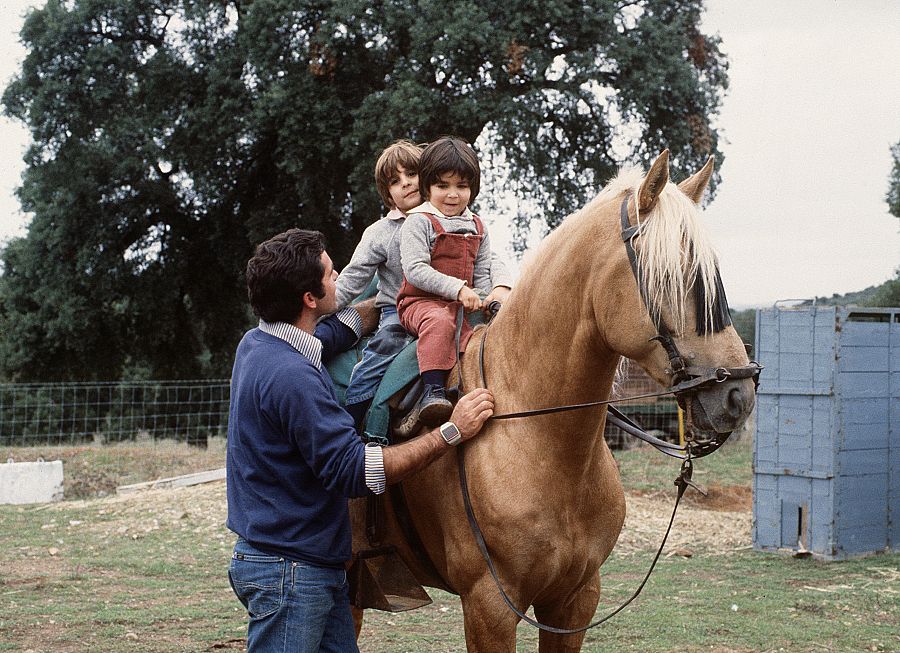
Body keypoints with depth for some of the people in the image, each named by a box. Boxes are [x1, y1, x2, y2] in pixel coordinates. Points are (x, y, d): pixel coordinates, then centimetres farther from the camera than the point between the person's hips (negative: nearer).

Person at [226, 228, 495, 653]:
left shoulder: (256, 343, 7)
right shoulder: (290, 377, -24)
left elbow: (336, 331, 28)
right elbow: (353, 471, -25)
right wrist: (451, 433, -21)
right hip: (289, 573, -10)